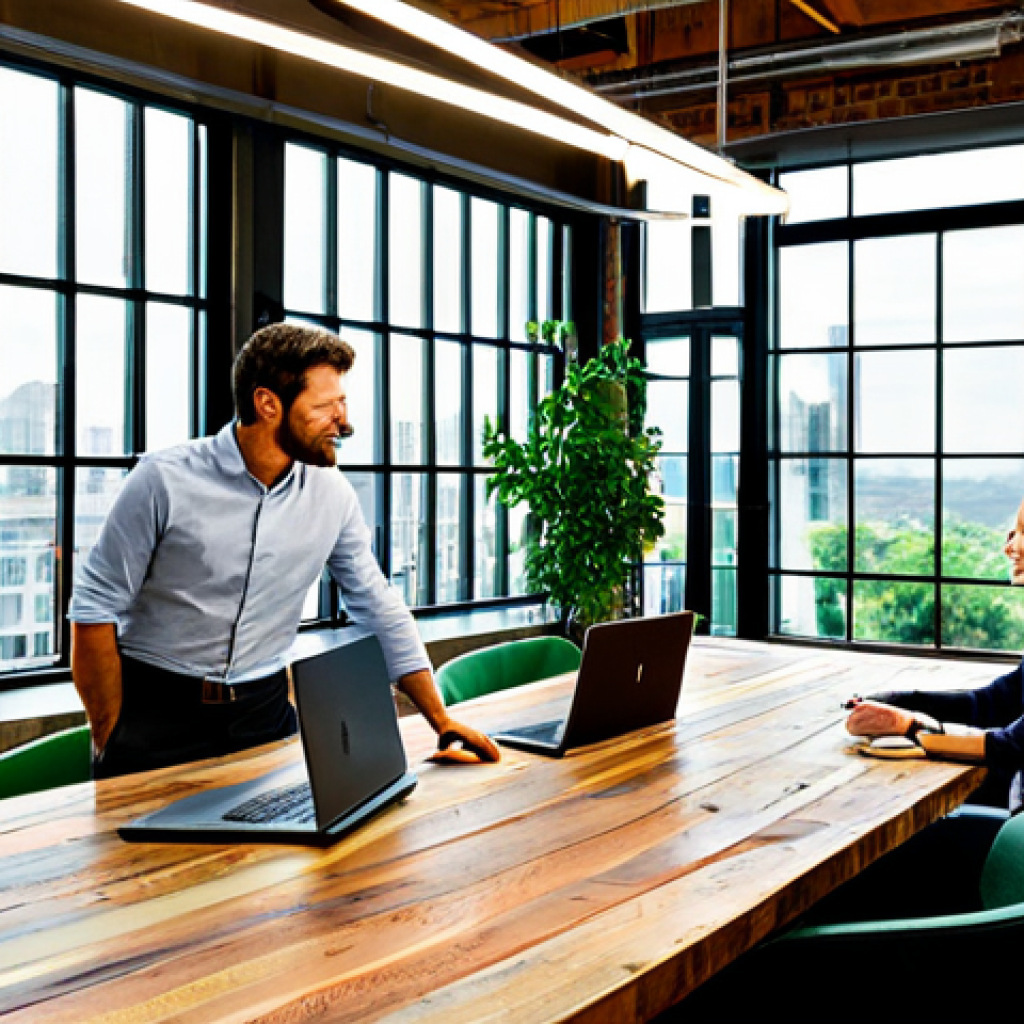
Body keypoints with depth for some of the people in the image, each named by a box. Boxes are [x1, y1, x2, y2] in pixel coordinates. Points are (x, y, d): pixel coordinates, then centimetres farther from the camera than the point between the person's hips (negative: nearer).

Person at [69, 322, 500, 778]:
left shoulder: (333, 494, -3)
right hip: (156, 711, -3)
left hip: (263, 711, 3)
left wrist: (441, 720, 2)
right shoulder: (166, 480, -15)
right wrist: (111, 739, -8)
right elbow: (95, 608, -9)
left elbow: (380, 609, 5)